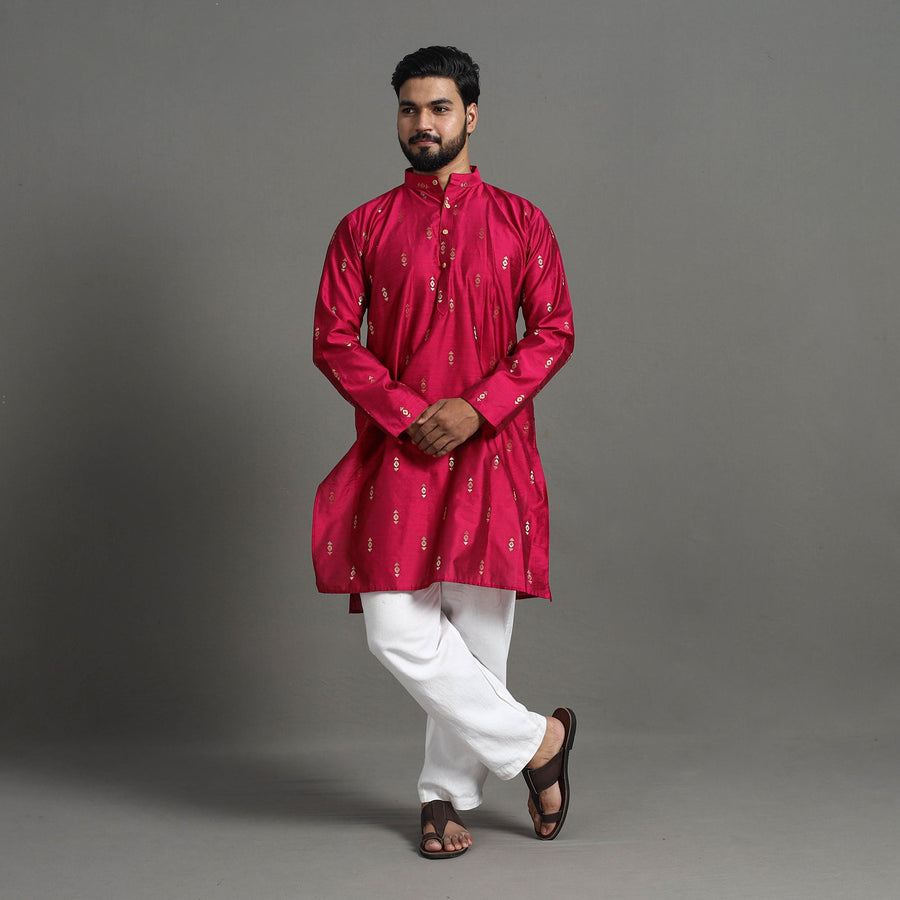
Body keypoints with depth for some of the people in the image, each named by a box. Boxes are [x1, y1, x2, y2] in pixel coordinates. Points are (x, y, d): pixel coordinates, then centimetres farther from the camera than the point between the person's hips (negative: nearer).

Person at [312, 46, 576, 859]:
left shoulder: (521, 222, 7)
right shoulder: (365, 227, 8)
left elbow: (554, 332, 2)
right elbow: (333, 339, 3)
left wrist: (476, 407, -12)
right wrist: (406, 412, -11)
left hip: (491, 449, 0)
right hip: (397, 453, 0)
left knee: (478, 629, 1)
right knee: (398, 631, -10)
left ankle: (448, 793, 19)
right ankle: (536, 739, 7)